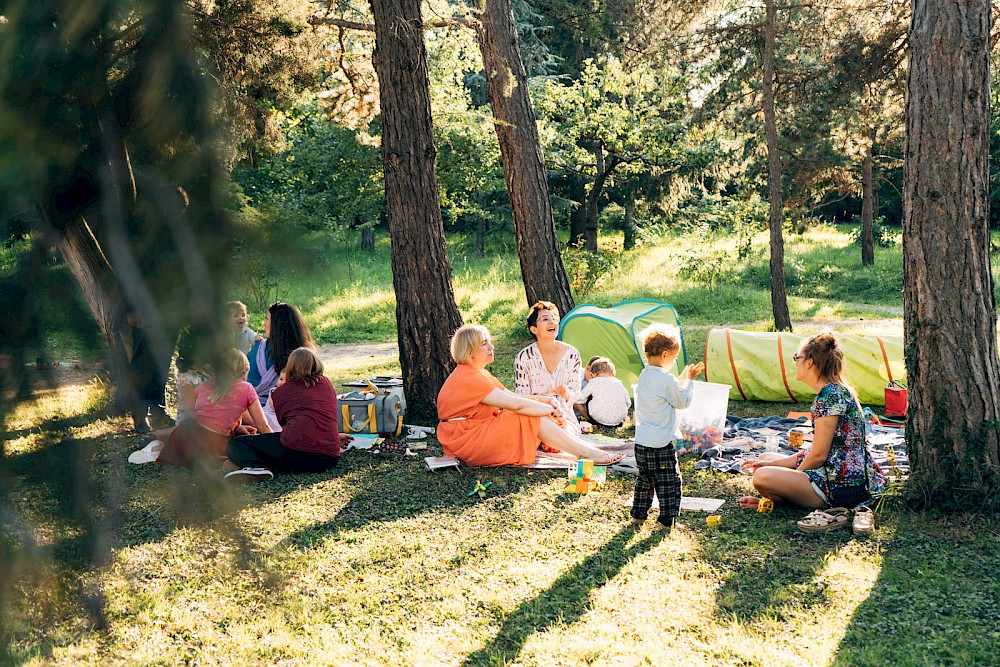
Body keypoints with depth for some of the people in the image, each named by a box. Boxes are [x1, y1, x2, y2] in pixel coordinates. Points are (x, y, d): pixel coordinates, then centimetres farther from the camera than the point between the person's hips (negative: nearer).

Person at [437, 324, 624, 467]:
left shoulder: (479, 374, 15)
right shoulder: (469, 378, -20)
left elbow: (513, 397, 12)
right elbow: (515, 404, -22)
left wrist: (547, 400, -3)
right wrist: (550, 410, -11)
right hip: (466, 442, -10)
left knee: (539, 413, -1)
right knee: (537, 419, -17)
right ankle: (587, 453, -13)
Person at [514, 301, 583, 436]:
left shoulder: (572, 354, 2)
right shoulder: (524, 358, -4)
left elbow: (576, 393, 2)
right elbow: (521, 398, -3)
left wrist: (568, 393, -24)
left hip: (564, 416, 2)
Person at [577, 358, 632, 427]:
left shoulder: (593, 382, 4)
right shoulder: (619, 383, 13)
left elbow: (580, 398, 8)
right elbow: (628, 403, 19)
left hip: (599, 418, -2)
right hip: (619, 419, 3)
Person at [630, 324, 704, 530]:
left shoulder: (643, 377, 6)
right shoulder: (667, 380, -19)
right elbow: (683, 401, -5)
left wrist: (682, 379, 18)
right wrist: (688, 380, 6)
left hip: (641, 442, 8)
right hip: (661, 444, -8)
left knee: (644, 480, 21)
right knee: (669, 482, 3)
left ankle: (638, 514, 29)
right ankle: (666, 519, 5)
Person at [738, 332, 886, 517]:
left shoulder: (831, 396, -17)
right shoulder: (835, 391, 15)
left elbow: (819, 455, -17)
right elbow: (819, 451, 16)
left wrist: (792, 477, -1)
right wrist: (774, 464, 12)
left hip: (845, 486, -11)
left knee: (763, 477, -28)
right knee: (765, 459, 21)